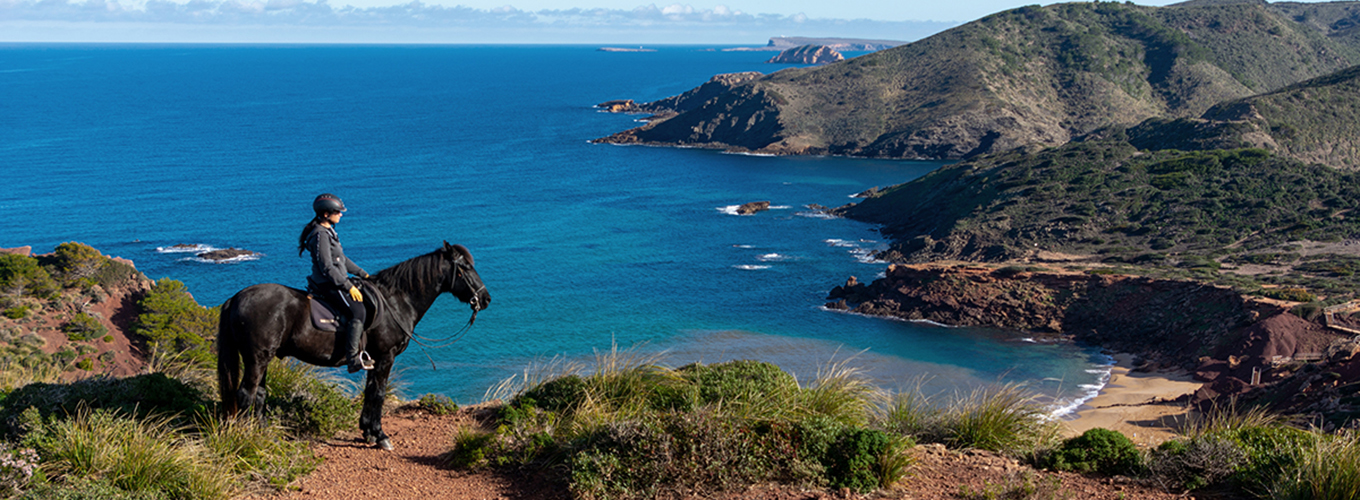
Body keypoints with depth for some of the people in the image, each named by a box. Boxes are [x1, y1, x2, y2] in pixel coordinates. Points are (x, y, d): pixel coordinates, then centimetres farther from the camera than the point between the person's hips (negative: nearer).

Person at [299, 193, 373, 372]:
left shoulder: (329, 232, 15)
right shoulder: (320, 235, -18)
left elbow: (342, 259, 24)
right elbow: (327, 267, -23)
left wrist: (362, 274, 22)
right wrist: (349, 286, -21)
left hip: (336, 282, 11)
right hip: (328, 285, -11)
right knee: (358, 310, -22)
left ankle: (359, 350, 17)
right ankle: (353, 358, -25)